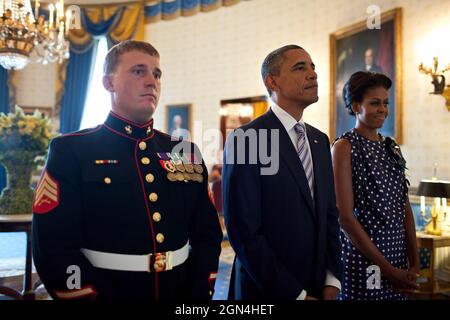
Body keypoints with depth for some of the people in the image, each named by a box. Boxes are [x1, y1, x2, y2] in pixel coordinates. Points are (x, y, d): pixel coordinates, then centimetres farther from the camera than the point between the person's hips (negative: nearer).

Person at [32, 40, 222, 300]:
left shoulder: (187, 154, 5)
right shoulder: (71, 152, -8)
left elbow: (208, 237, 5)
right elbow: (55, 248, -15)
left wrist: (197, 295, -8)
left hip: (182, 291, 4)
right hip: (108, 291, -3)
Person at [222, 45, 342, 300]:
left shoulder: (321, 141, 8)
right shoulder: (244, 140, -15)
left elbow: (329, 215, 9)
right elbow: (244, 232, -19)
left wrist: (332, 281, -2)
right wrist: (296, 294, -16)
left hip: (319, 287, 7)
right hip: (268, 291, -6)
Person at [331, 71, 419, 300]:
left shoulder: (391, 148, 10)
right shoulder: (345, 147, -10)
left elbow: (405, 209, 10)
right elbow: (345, 217, -16)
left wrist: (414, 262, 2)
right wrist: (386, 268, -14)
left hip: (398, 258, 6)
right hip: (361, 257, -6)